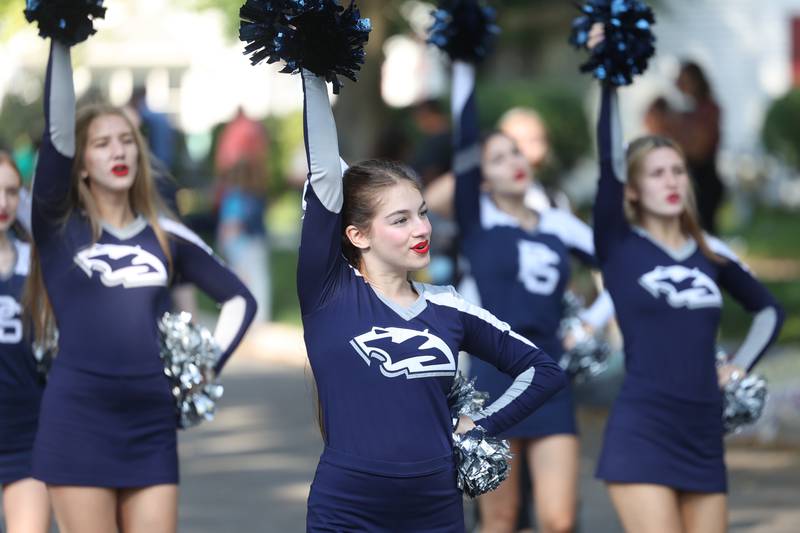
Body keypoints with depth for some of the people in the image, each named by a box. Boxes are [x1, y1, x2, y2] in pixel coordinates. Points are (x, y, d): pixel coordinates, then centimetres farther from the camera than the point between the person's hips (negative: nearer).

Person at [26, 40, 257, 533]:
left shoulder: (166, 237, 11)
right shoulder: (59, 226, 2)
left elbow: (240, 299, 22)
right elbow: (59, 133, -12)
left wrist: (210, 367, 9)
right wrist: (61, 42, -16)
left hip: (152, 424, 3)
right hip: (77, 421, -3)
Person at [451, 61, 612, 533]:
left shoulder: (559, 225, 12)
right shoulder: (479, 221, 2)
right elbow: (464, 137, -8)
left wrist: (594, 322, 9)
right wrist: (462, 67, -12)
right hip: (495, 379, -3)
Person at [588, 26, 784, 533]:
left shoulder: (713, 253, 11)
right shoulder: (620, 247, -2)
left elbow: (770, 309, 27)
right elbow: (609, 163, -16)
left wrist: (741, 364, 11)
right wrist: (609, 81, -25)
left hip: (704, 436, 5)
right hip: (642, 434, -5)